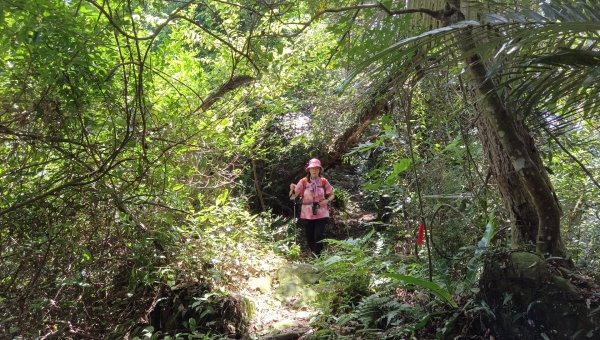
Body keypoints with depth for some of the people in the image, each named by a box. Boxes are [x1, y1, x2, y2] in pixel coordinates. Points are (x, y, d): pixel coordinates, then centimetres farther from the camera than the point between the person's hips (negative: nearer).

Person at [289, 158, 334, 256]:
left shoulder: (324, 181, -4)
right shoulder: (303, 182, -5)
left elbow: (332, 195, 8)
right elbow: (293, 196, -4)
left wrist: (327, 200, -12)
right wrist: (292, 189, -25)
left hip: (321, 214, -1)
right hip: (307, 214, 1)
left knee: (318, 237, -11)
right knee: (309, 238, 10)